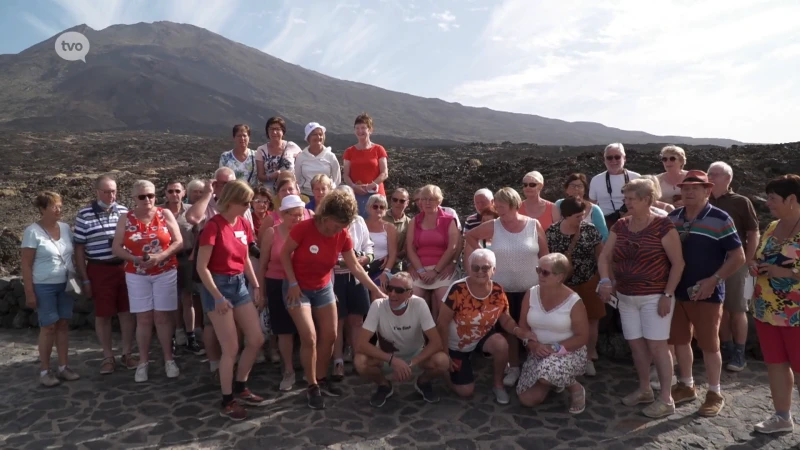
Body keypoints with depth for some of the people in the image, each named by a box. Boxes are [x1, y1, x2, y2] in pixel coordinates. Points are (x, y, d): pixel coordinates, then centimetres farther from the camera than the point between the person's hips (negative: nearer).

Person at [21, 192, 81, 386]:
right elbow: (26, 265, -9)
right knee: (48, 327, 0)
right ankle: (44, 371, 12)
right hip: (44, 287, -5)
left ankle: (63, 367, 17)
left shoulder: (65, 228, 5)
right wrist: (29, 292, -12)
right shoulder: (33, 231, -10)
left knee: (63, 325, 8)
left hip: (66, 285, 5)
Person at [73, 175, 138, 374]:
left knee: (127, 312, 7)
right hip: (99, 270, -2)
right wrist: (85, 279, -3)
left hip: (125, 268, 2)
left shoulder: (124, 212, 4)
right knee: (102, 314, 7)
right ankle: (108, 357, 20)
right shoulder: (84, 216, -4)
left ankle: (127, 354, 20)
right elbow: (79, 248, -1)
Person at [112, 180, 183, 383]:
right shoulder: (126, 219, 2)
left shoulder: (165, 214, -1)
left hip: (165, 273, -1)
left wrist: (160, 256, -19)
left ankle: (169, 359, 14)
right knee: (143, 318, 4)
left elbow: (179, 242, -5)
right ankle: (143, 362, 14)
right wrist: (135, 259, -16)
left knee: (163, 317, 4)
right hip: (137, 275, 1)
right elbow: (116, 248, 1)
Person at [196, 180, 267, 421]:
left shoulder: (244, 224, 5)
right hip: (218, 285, -7)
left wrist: (256, 287, 9)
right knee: (231, 348, -3)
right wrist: (218, 297, -18)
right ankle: (227, 402, 13)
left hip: (240, 284, 8)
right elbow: (201, 267, -16)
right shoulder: (213, 226, -17)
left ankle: (240, 388, 28)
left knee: (256, 340, 9)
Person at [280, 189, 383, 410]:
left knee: (329, 335, 7)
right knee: (309, 337, -12)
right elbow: (285, 253, -13)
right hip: (298, 287, -5)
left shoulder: (343, 236, -11)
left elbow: (355, 267, -6)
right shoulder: (304, 228, -25)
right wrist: (293, 283, -17)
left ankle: (322, 378, 27)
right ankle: (312, 387, 5)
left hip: (323, 288, 5)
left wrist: (376, 290, -10)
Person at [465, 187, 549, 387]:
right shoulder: (492, 227, -5)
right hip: (503, 289, 1)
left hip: (531, 288, 0)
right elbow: (470, 237, 10)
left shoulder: (534, 225, -6)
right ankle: (513, 367, 24)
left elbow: (544, 256, 0)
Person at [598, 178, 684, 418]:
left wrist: (668, 294, -15)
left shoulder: (662, 225, -12)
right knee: (636, 345, 12)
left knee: (656, 345, -3)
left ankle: (666, 399, 9)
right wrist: (605, 281, -13)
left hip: (654, 297, -6)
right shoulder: (620, 226, 5)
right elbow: (604, 257, 5)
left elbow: (678, 263, -11)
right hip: (626, 297, 6)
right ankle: (644, 390, 28)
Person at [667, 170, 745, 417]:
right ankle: (686, 386, 30)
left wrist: (713, 280, -18)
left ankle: (714, 394, 21)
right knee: (680, 340, 13)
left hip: (706, 293, -5)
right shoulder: (672, 217, 4)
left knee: (709, 344, 6)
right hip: (677, 291, 5)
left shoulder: (720, 219, -10)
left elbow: (738, 256, -10)